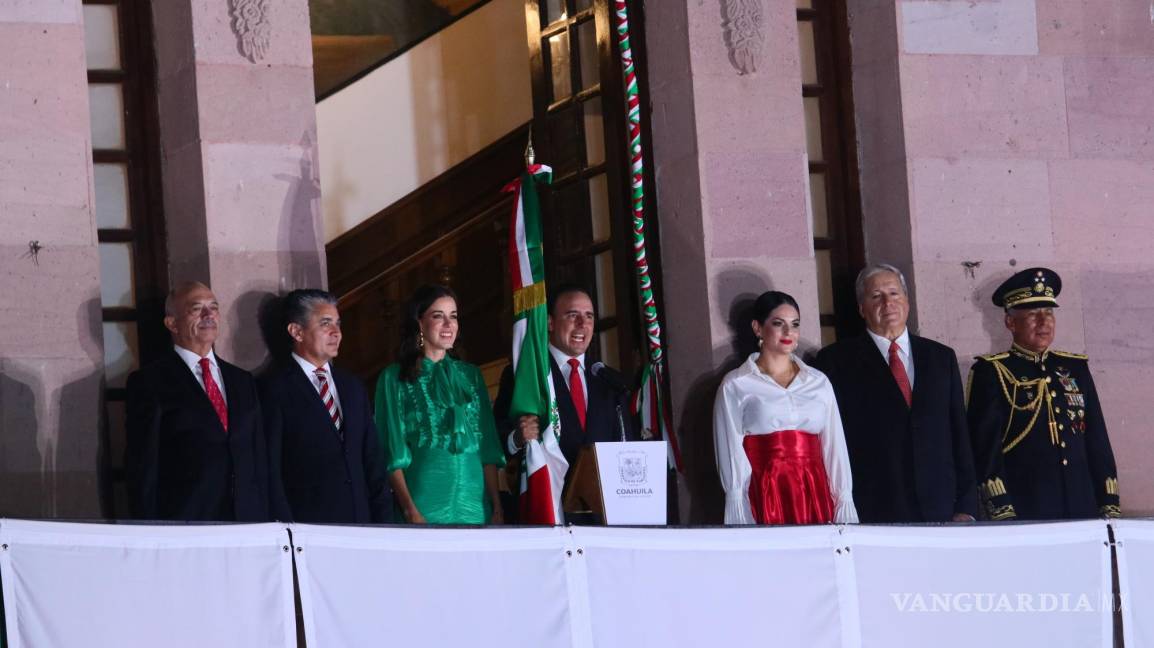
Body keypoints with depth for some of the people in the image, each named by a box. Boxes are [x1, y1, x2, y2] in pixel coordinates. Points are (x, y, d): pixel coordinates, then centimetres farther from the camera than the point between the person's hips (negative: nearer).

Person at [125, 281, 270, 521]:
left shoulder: (243, 381, 17)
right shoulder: (149, 383, 1)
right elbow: (142, 468, -3)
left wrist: (264, 526, 9)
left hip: (247, 522, 5)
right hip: (183, 529, -5)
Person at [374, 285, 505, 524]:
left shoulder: (471, 375, 15)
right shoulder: (394, 378, 3)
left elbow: (489, 449, 12)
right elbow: (393, 454, -3)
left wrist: (497, 508, 3)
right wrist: (410, 511, -14)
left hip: (474, 503, 3)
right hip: (423, 502, -3)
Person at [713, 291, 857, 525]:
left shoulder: (819, 382, 14)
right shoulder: (735, 386, 4)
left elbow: (834, 447, 12)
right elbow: (732, 455, 1)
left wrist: (844, 509, 4)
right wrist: (741, 519, -5)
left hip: (816, 498, 3)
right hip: (764, 500, -3)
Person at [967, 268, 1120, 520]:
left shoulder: (1075, 368, 17)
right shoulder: (991, 372, 1)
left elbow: (1098, 441, 16)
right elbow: (985, 445, -6)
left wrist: (1110, 506, 8)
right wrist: (1002, 513, -14)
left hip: (1083, 510, 4)